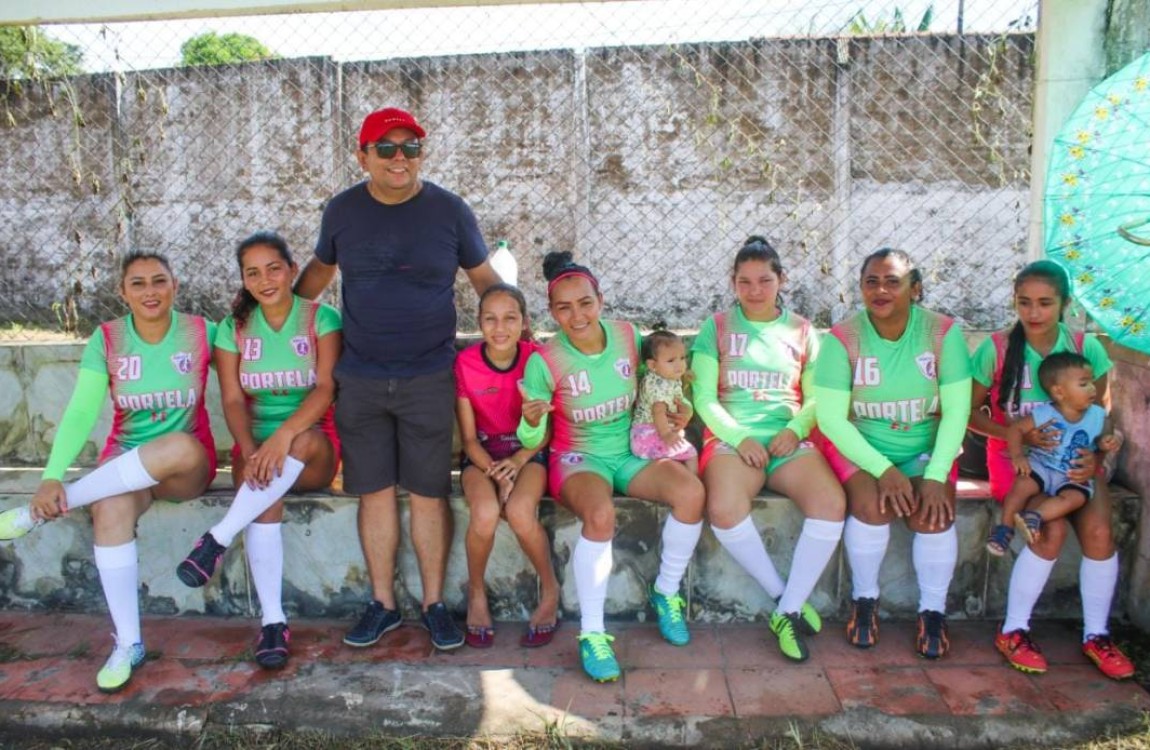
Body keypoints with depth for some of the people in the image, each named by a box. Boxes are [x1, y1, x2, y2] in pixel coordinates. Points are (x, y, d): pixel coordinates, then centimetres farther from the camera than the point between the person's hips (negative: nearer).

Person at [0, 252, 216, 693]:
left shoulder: (201, 332, -5)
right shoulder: (107, 339, -2)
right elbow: (81, 412, -12)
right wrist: (52, 477, -23)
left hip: (188, 465, -1)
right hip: (125, 462, 1)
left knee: (179, 447, -37)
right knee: (110, 510, -33)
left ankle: (41, 512, -21)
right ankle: (127, 644, -21)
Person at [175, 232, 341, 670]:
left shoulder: (322, 318, -2)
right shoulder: (234, 328, 7)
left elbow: (326, 388, -14)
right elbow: (233, 400, 0)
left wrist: (284, 435, -31)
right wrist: (251, 453, -20)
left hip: (314, 449, -1)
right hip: (256, 443, 2)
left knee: (304, 440, -38)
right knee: (265, 496, -32)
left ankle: (218, 539, -31)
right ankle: (272, 621, -27)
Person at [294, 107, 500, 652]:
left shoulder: (449, 211, -1)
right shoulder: (342, 210, 3)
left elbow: (484, 277, 8)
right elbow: (320, 268, 19)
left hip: (429, 377, -2)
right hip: (360, 378, 2)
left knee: (429, 494, 3)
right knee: (374, 492, 7)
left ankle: (434, 604, 19)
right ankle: (383, 604, 22)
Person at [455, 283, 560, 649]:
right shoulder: (465, 363, -10)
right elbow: (469, 437, -5)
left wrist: (516, 462, -18)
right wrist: (494, 470, -21)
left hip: (528, 450, 0)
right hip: (481, 452, 1)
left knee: (519, 512, -31)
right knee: (485, 513, -31)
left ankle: (550, 589, -3)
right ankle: (476, 593, -1)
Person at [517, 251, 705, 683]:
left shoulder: (629, 336, -4)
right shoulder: (544, 362, -13)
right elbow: (533, 442, -9)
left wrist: (675, 413, -3)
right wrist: (532, 422, -31)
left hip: (631, 452, 4)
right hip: (578, 458, -3)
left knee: (691, 492, -25)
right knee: (600, 515, -36)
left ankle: (666, 593, 1)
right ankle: (592, 634, -17)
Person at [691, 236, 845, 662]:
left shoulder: (802, 331, 15)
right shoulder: (717, 328, 10)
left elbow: (817, 398, 12)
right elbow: (704, 397, 2)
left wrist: (795, 429, -9)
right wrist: (739, 438, -13)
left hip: (789, 439, 2)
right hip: (732, 437, -2)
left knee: (831, 503, -29)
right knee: (724, 509, -33)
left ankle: (788, 611, -13)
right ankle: (783, 596, -8)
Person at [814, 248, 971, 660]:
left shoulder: (944, 333, -8)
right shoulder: (843, 338, -12)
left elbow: (956, 413, -9)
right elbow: (831, 418, -15)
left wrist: (936, 476, -19)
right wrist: (883, 470, -23)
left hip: (927, 447, 1)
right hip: (859, 446, -1)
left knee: (933, 512, -24)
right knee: (871, 504, -28)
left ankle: (933, 611, 1)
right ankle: (864, 600, -1)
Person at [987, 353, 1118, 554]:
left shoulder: (1098, 416, -4)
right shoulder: (1043, 414, -12)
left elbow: (1103, 438, 9)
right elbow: (1015, 428, -7)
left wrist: (1107, 443, -16)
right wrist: (1017, 455, -18)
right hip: (1041, 466, -2)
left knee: (1076, 497, -28)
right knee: (1023, 485, -28)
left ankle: (1035, 516, -24)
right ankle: (1005, 527, -12)